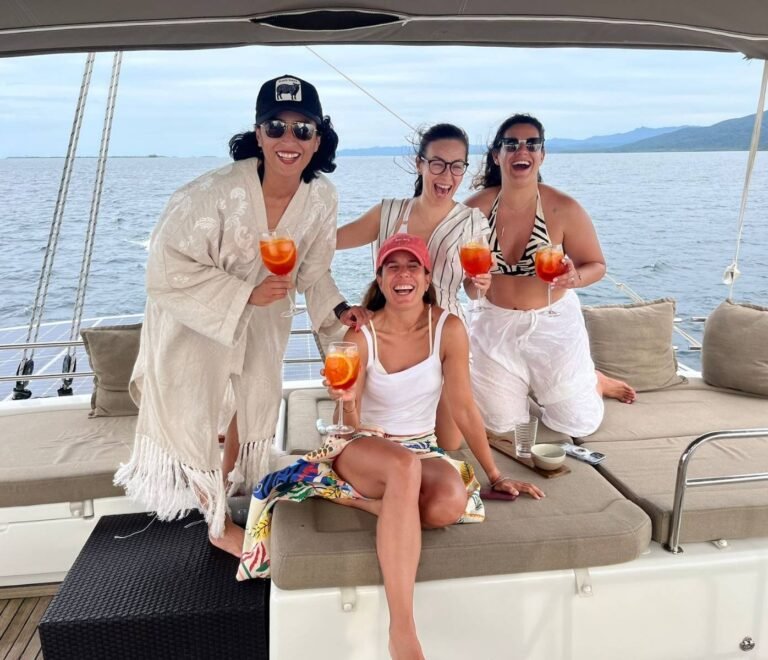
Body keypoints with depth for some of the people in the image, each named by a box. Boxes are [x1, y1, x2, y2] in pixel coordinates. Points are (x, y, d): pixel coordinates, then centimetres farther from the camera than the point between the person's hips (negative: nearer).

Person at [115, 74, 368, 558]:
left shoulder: (322, 197, -17)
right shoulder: (214, 193, -35)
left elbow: (312, 269, -3)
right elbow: (170, 268, -30)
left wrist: (336, 307, -19)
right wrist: (246, 294, -33)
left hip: (262, 310, 5)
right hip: (193, 314, -5)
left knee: (263, 400, 19)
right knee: (195, 418, 6)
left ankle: (229, 478, 51)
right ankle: (219, 524, 31)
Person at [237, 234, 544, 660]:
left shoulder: (448, 329, -9)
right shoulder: (361, 335, -11)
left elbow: (464, 409, -2)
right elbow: (353, 428, -10)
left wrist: (495, 476, 1)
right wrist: (348, 403, -33)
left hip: (422, 448, 2)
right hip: (363, 449, -2)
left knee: (452, 502, -33)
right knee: (404, 465, -39)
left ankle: (355, 499, -10)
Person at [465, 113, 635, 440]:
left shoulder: (564, 209, -16)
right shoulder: (476, 208, -12)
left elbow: (597, 265, -5)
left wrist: (575, 277, -28)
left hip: (553, 324, -1)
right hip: (495, 324, 2)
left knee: (578, 425, 9)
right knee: (500, 423, 15)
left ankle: (591, 381, 42)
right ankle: (523, 384, 47)